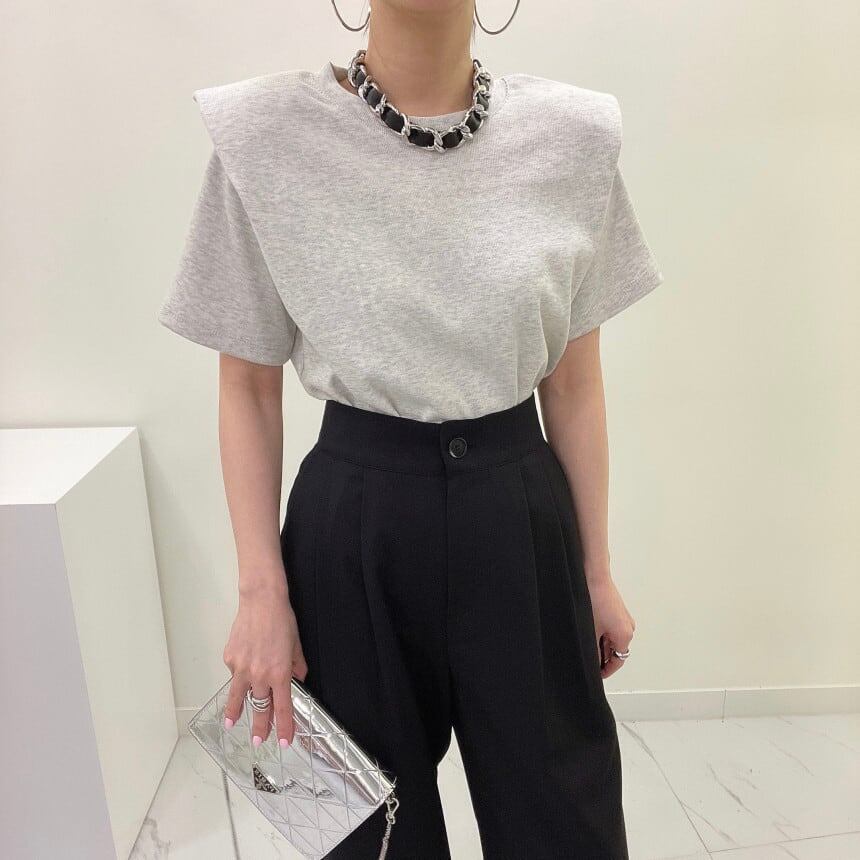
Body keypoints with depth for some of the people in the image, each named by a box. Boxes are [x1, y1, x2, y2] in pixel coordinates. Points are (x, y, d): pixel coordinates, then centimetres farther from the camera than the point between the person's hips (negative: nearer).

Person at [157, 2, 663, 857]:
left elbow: (575, 383, 3)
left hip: (520, 515, 2)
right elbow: (247, 389, -2)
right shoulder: (263, 133, -8)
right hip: (354, 523, -1)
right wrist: (261, 591, -6)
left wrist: (597, 569, 7)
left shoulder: (574, 136, -3)